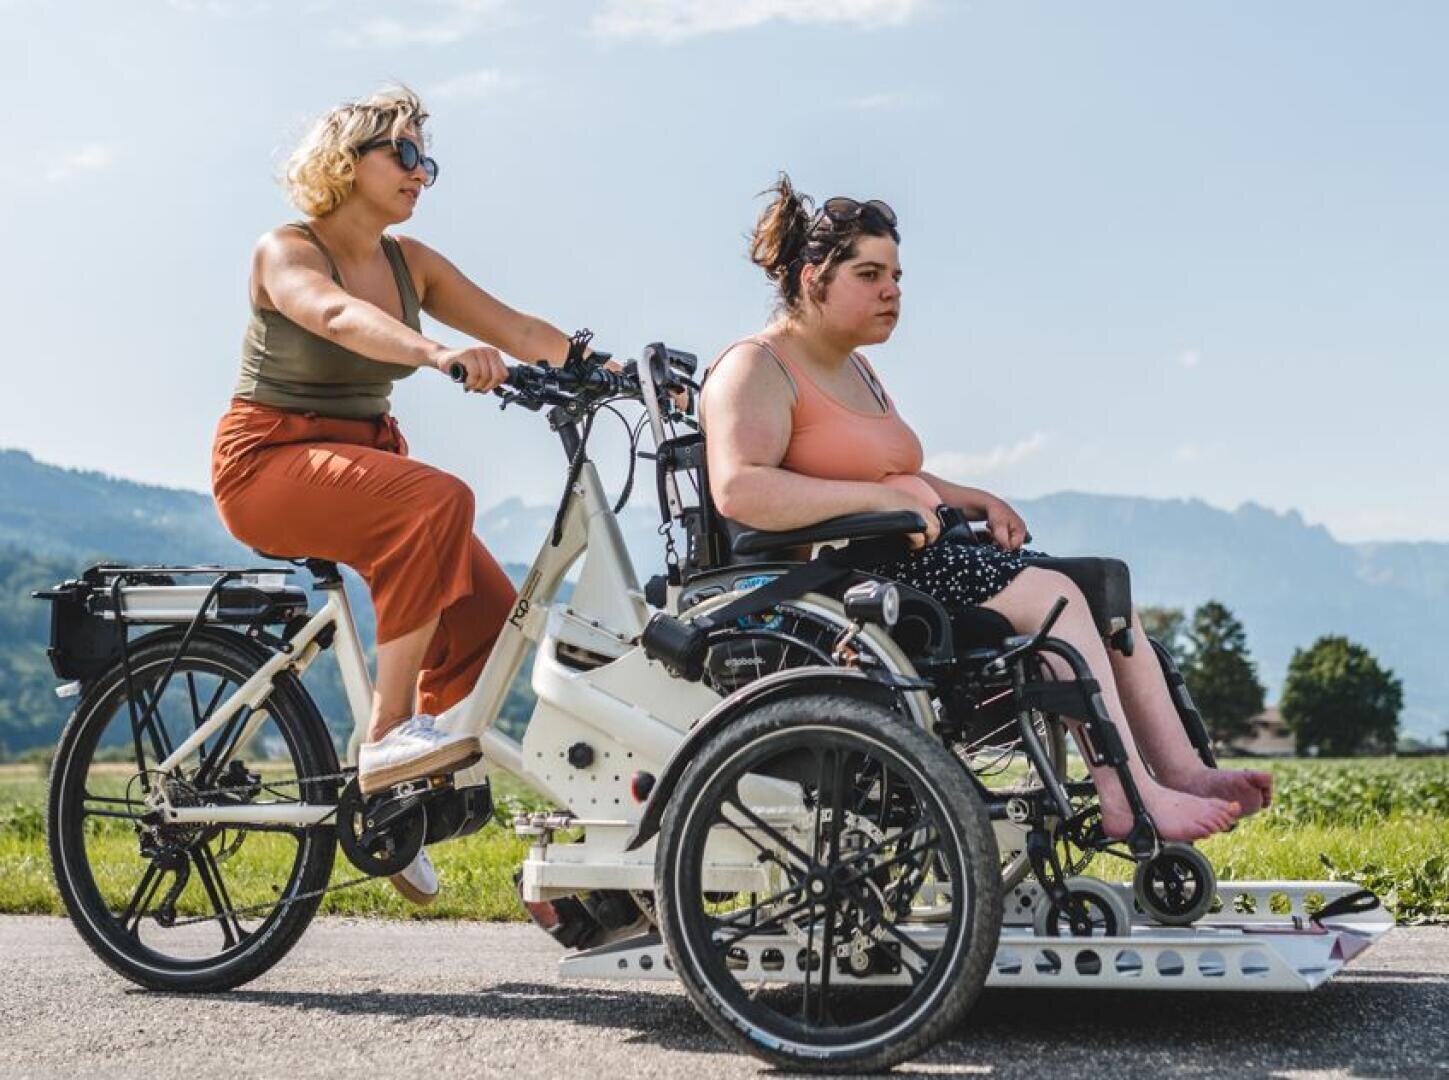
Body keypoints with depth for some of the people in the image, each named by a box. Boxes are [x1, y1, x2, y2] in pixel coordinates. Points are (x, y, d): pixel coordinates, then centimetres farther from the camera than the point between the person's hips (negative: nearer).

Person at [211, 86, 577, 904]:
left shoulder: (410, 262, 9)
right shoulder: (286, 253, -11)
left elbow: (519, 328, -1)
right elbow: (339, 316, -34)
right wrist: (441, 354, -53)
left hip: (366, 458, 7)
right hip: (271, 461, -7)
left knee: (487, 612, -12)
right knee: (439, 501, -34)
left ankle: (402, 801, 4)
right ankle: (391, 731, -28)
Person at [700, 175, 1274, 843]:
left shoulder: (857, 369, 24)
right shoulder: (756, 369, -7)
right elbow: (737, 490, -25)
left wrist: (978, 502, 11)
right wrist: (880, 497, -24)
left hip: (900, 564, 10)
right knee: (1049, 594, -23)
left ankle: (1181, 771, -8)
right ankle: (1130, 798, -25)